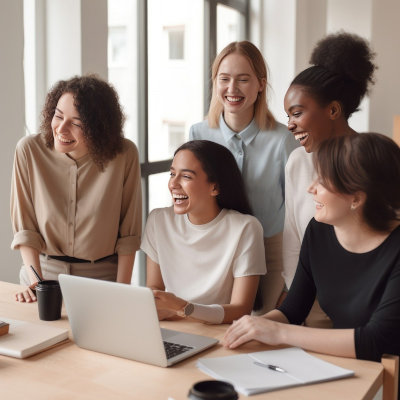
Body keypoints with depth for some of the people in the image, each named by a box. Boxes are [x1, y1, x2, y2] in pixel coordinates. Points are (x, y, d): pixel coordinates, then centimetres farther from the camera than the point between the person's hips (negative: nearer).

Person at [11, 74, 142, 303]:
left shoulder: (124, 155, -12)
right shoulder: (30, 150, -8)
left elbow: (129, 233, -4)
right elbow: (25, 228, -3)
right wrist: (35, 281, -13)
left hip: (102, 276, -1)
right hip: (43, 270, 1)